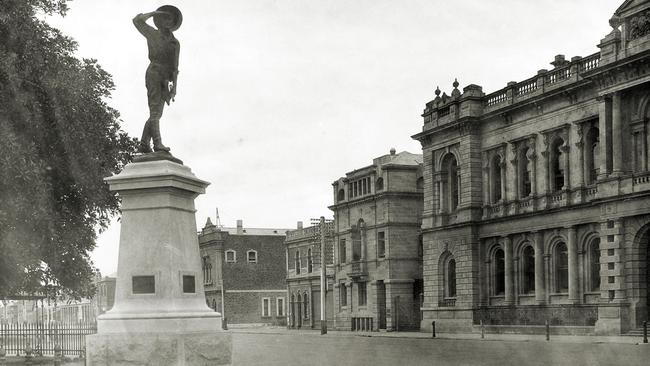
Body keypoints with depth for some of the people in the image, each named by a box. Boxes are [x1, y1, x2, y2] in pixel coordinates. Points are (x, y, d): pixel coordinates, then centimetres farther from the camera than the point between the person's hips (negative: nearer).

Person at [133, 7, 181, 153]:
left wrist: (174, 86, 7)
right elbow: (137, 20, -4)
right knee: (155, 111, -16)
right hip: (153, 74, -5)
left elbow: (174, 66, 15)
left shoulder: (175, 43, 18)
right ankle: (158, 144, -26)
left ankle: (144, 144, 8)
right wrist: (154, 13, 2)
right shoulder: (153, 34, 8)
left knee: (156, 113, 4)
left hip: (164, 80, 5)